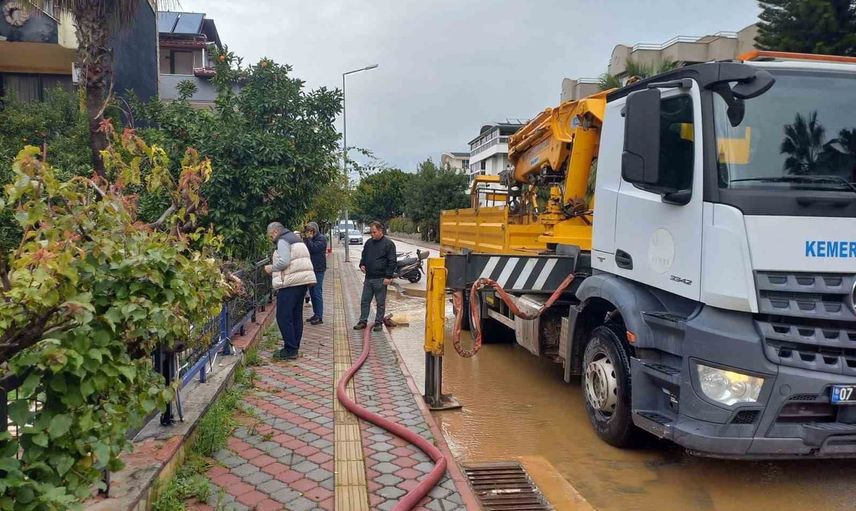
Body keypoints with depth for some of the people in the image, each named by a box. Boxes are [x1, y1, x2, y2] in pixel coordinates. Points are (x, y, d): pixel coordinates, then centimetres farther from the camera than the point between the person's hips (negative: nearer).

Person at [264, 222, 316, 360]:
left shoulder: (283, 241, -7)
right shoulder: (295, 238, 23)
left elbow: (284, 261, -19)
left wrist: (271, 268, -4)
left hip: (290, 283, -10)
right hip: (303, 281, 10)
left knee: (283, 317, -5)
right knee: (296, 316, 13)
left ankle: (290, 350, -4)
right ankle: (294, 347, 20)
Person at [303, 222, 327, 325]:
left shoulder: (321, 238, -8)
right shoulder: (309, 239, 14)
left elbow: (313, 248, -21)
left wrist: (308, 238, -13)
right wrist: (306, 238, 0)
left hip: (318, 270, -8)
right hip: (311, 269, 8)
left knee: (317, 293, -8)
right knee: (312, 293, 12)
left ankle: (319, 317, -3)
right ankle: (316, 314, 22)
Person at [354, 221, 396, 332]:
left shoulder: (388, 244, -7)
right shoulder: (369, 242, 11)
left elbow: (392, 261, -9)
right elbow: (363, 256, 24)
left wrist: (388, 277, -14)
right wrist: (362, 265, 4)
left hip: (380, 279, -6)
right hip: (368, 278, 6)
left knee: (380, 303, 4)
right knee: (364, 301, 9)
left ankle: (379, 323, 14)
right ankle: (363, 321, 19)